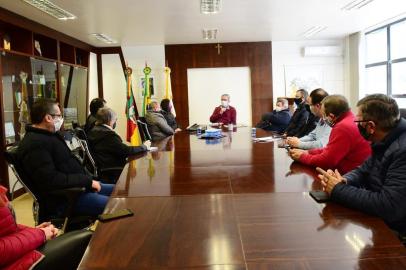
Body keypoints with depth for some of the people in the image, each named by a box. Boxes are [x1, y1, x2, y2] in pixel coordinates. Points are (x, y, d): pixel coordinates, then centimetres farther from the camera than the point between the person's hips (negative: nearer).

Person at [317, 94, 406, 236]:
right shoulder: (384, 143, 2)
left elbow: (389, 207, -32)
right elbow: (363, 171, 12)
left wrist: (338, 190, -21)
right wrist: (343, 181, -11)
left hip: (394, 234, -7)